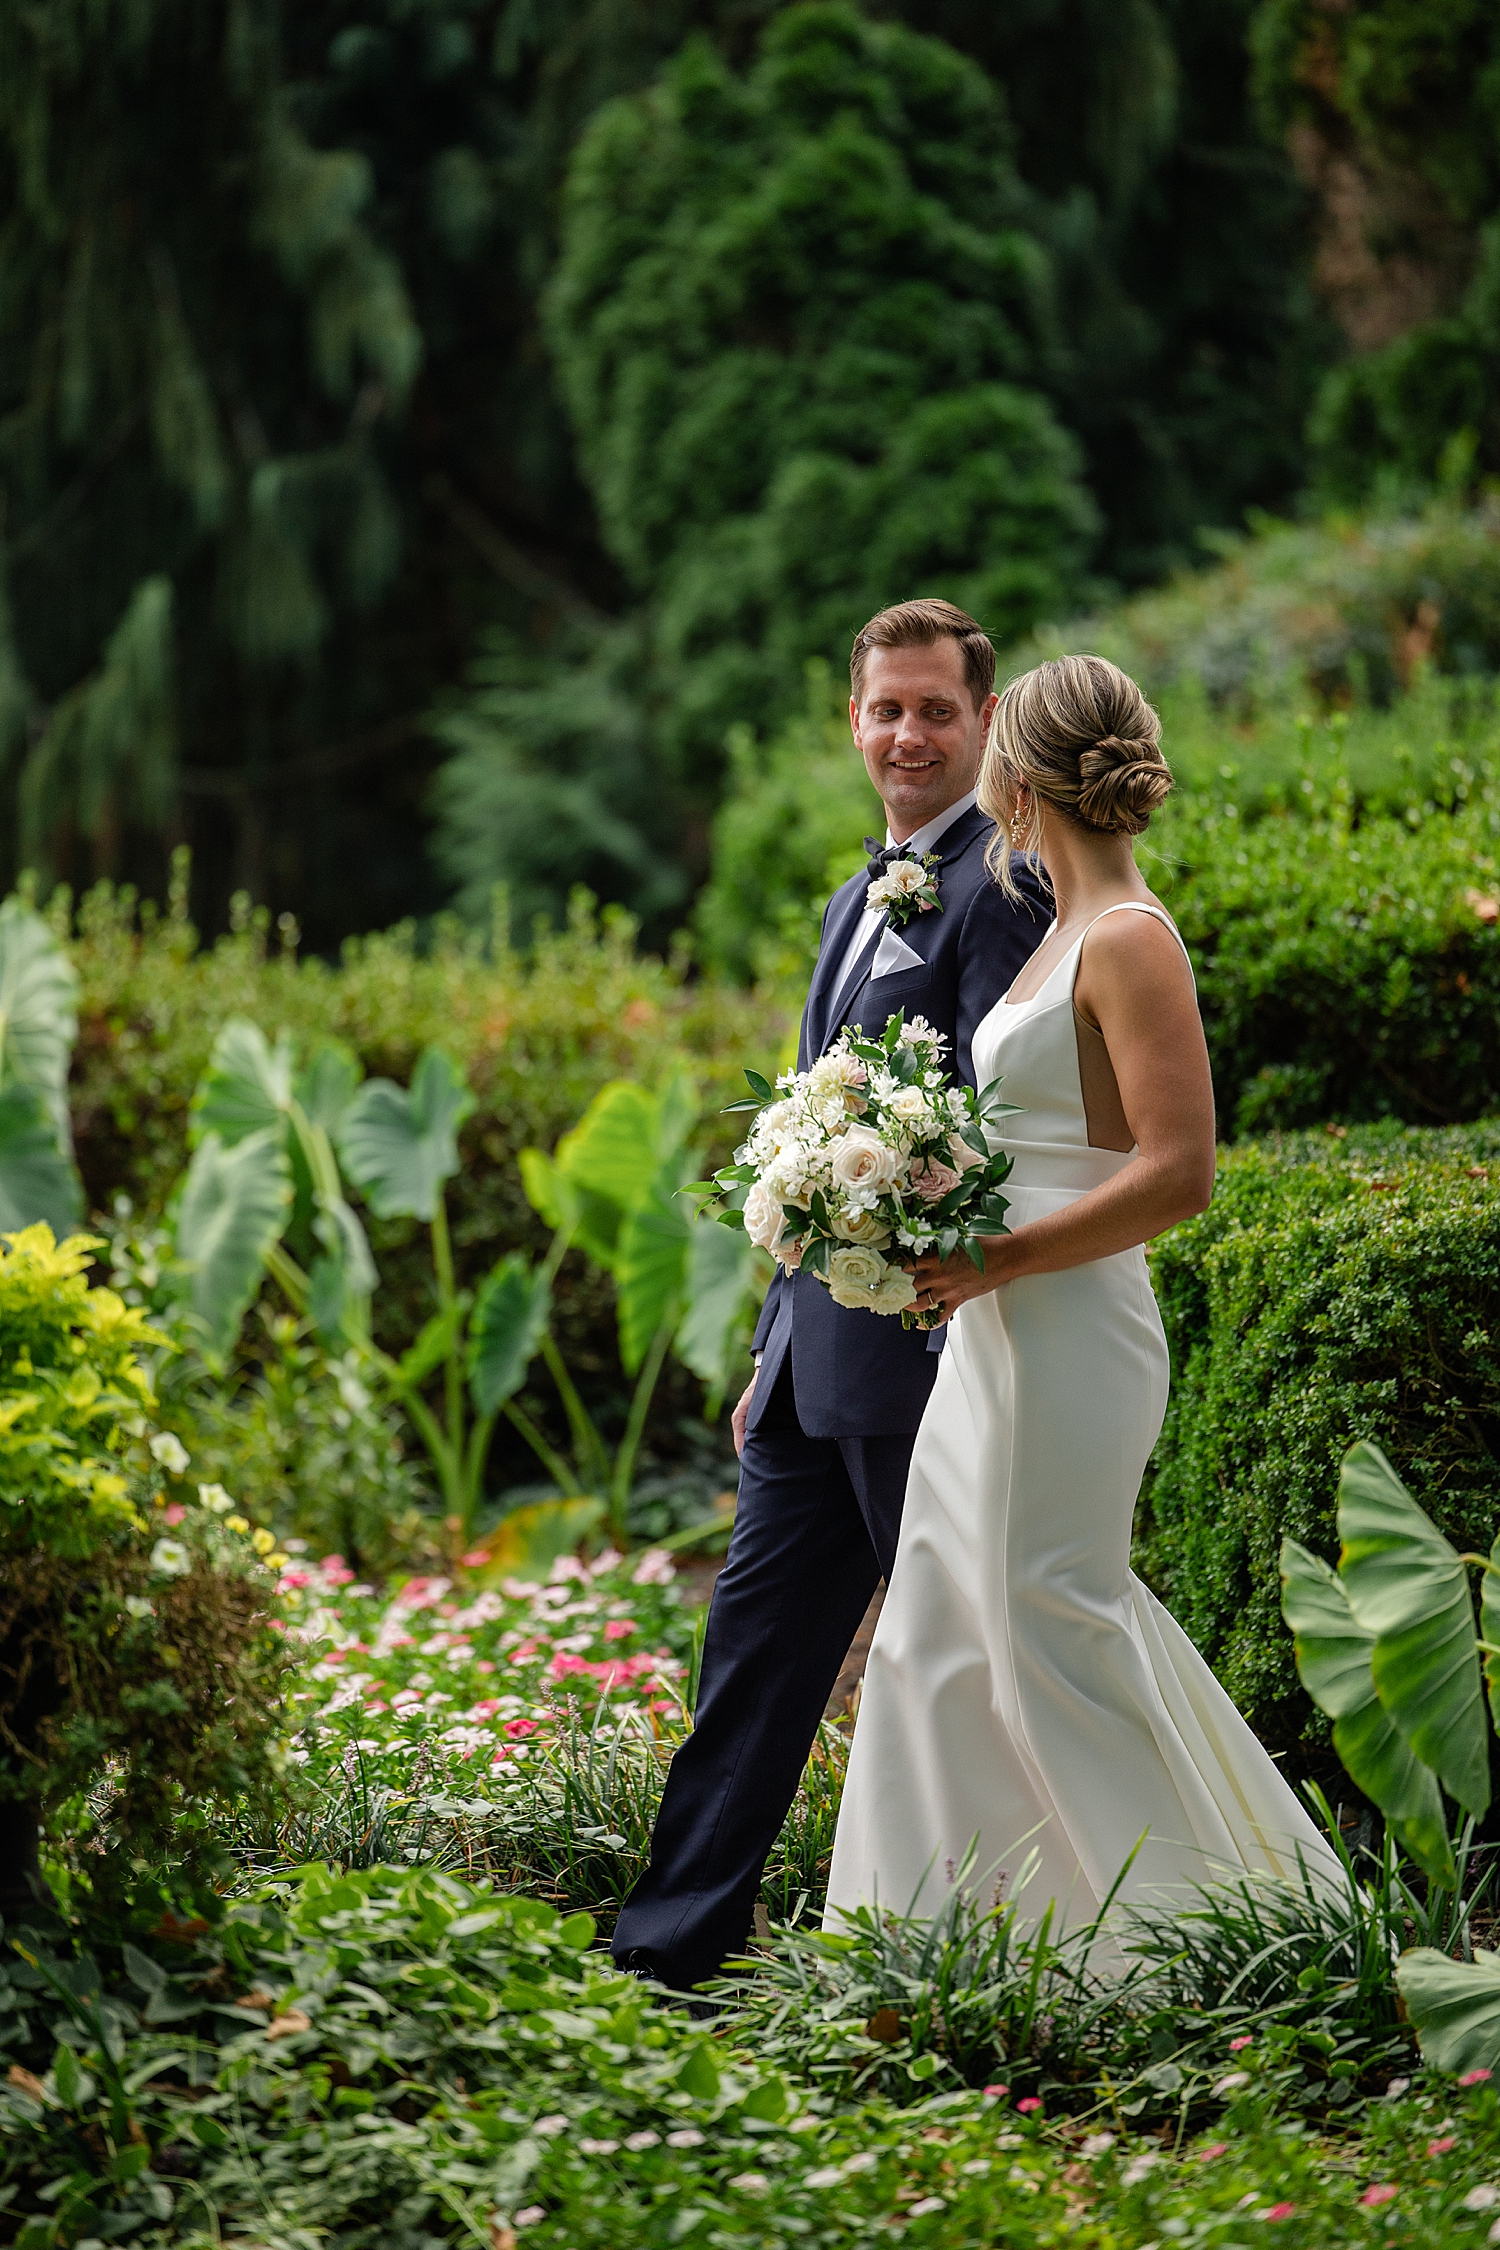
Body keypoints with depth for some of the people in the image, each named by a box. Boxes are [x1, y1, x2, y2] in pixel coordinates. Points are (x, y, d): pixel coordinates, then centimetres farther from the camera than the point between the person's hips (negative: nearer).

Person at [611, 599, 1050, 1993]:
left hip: (925, 1344, -9)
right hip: (818, 1349, 9)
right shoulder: (860, 900, 19)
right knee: (758, 1632, 8)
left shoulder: (1005, 886, -11)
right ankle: (673, 1943, 12)